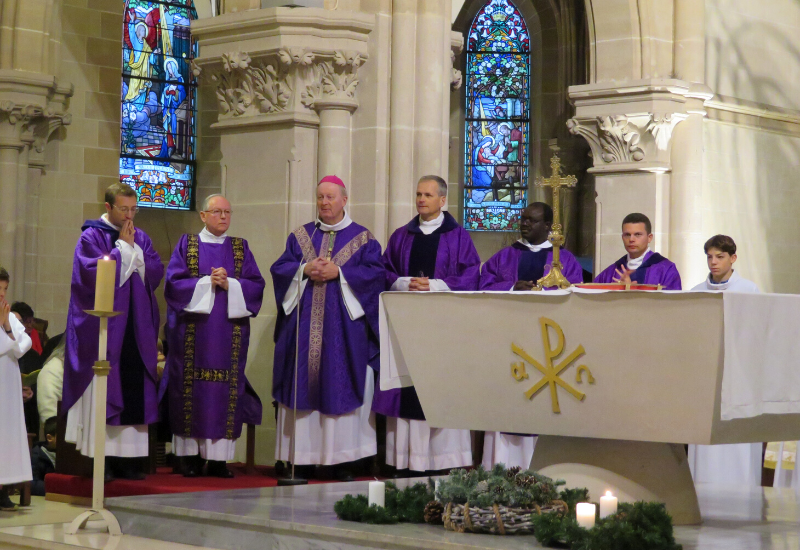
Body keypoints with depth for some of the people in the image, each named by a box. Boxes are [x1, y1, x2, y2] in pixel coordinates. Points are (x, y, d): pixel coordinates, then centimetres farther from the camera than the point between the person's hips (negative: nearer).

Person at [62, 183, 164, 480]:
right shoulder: (92, 237, -1)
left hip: (136, 328, 5)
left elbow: (155, 272, 5)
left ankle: (125, 460, 2)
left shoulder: (140, 238, 15)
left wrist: (133, 248, -5)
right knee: (102, 387, -7)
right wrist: (122, 247, -9)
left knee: (134, 388, 0)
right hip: (102, 326, -5)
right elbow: (93, 274, -15)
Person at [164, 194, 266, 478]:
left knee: (225, 392, -3)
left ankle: (218, 458, 0)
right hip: (193, 332, -2)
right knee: (193, 390, -3)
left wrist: (229, 284, -12)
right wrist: (207, 283, -13)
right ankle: (191, 455, 1)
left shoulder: (240, 248, 13)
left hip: (229, 333, 2)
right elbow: (174, 282, -3)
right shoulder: (187, 244, 7)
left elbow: (256, 285, 4)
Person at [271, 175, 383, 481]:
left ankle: (341, 461, -2)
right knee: (304, 385, -1)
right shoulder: (300, 236, 14)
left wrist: (338, 272, -13)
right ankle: (302, 459, 2)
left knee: (341, 386, -5)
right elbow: (279, 269, 8)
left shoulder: (362, 238, 7)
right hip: (304, 325, 2)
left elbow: (375, 272, -4)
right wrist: (305, 270, -10)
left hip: (345, 325, -2)